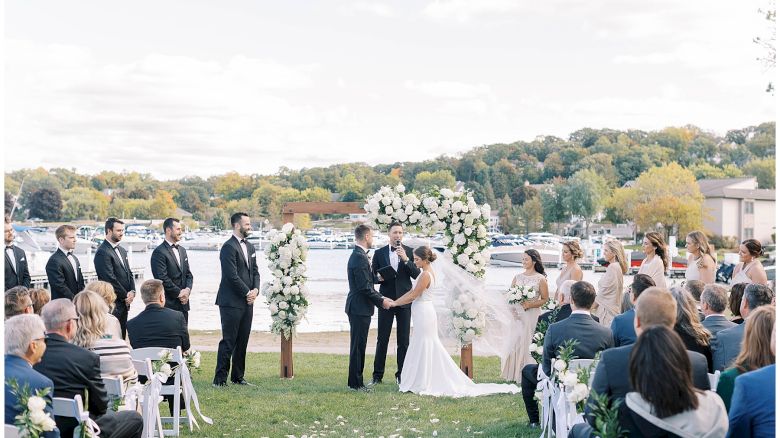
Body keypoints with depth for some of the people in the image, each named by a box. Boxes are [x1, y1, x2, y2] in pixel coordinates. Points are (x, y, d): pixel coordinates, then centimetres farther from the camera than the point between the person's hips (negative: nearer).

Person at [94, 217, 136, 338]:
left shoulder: (122, 250, 16)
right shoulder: (103, 252, -13)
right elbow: (110, 279, -16)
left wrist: (132, 291, 0)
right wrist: (125, 296, -10)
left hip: (124, 303, 8)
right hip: (112, 304, -8)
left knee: (122, 336, 10)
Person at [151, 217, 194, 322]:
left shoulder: (182, 250, 17)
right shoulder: (159, 252, -10)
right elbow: (162, 278, -16)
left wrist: (187, 289, -1)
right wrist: (179, 293, -12)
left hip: (183, 303, 8)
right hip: (168, 304, -8)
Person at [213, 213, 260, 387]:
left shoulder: (250, 247, 17)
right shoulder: (229, 247, -11)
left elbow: (255, 271, 17)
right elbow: (232, 275, -17)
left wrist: (255, 290, -1)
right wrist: (247, 292, -11)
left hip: (247, 302, 8)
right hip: (232, 302, -8)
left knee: (242, 341, 11)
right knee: (228, 342, -6)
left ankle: (237, 376, 19)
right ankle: (220, 379, -1)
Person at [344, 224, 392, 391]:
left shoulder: (358, 255, 14)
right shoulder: (360, 258, -18)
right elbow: (365, 287, -21)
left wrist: (381, 297, 12)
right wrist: (381, 301, -11)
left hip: (358, 308, 10)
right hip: (360, 308, -10)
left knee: (358, 346, 14)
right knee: (358, 346, -4)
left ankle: (356, 381, 21)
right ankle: (355, 383, 2)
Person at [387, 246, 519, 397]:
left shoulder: (426, 275, -17)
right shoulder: (428, 272, 12)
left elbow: (414, 296, -17)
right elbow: (412, 291, 13)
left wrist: (395, 303, -9)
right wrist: (395, 301, 9)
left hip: (424, 313, -10)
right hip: (424, 312, 10)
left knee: (422, 348, -2)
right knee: (430, 348, 13)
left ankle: (423, 384, 5)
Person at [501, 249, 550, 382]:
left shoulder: (541, 279, -1)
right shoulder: (517, 277, 12)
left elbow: (545, 299, -1)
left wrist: (530, 304, -14)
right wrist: (511, 308, -5)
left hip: (532, 315, -4)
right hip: (516, 315, 4)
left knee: (527, 343, -5)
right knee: (513, 342, 0)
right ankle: (513, 373, 8)